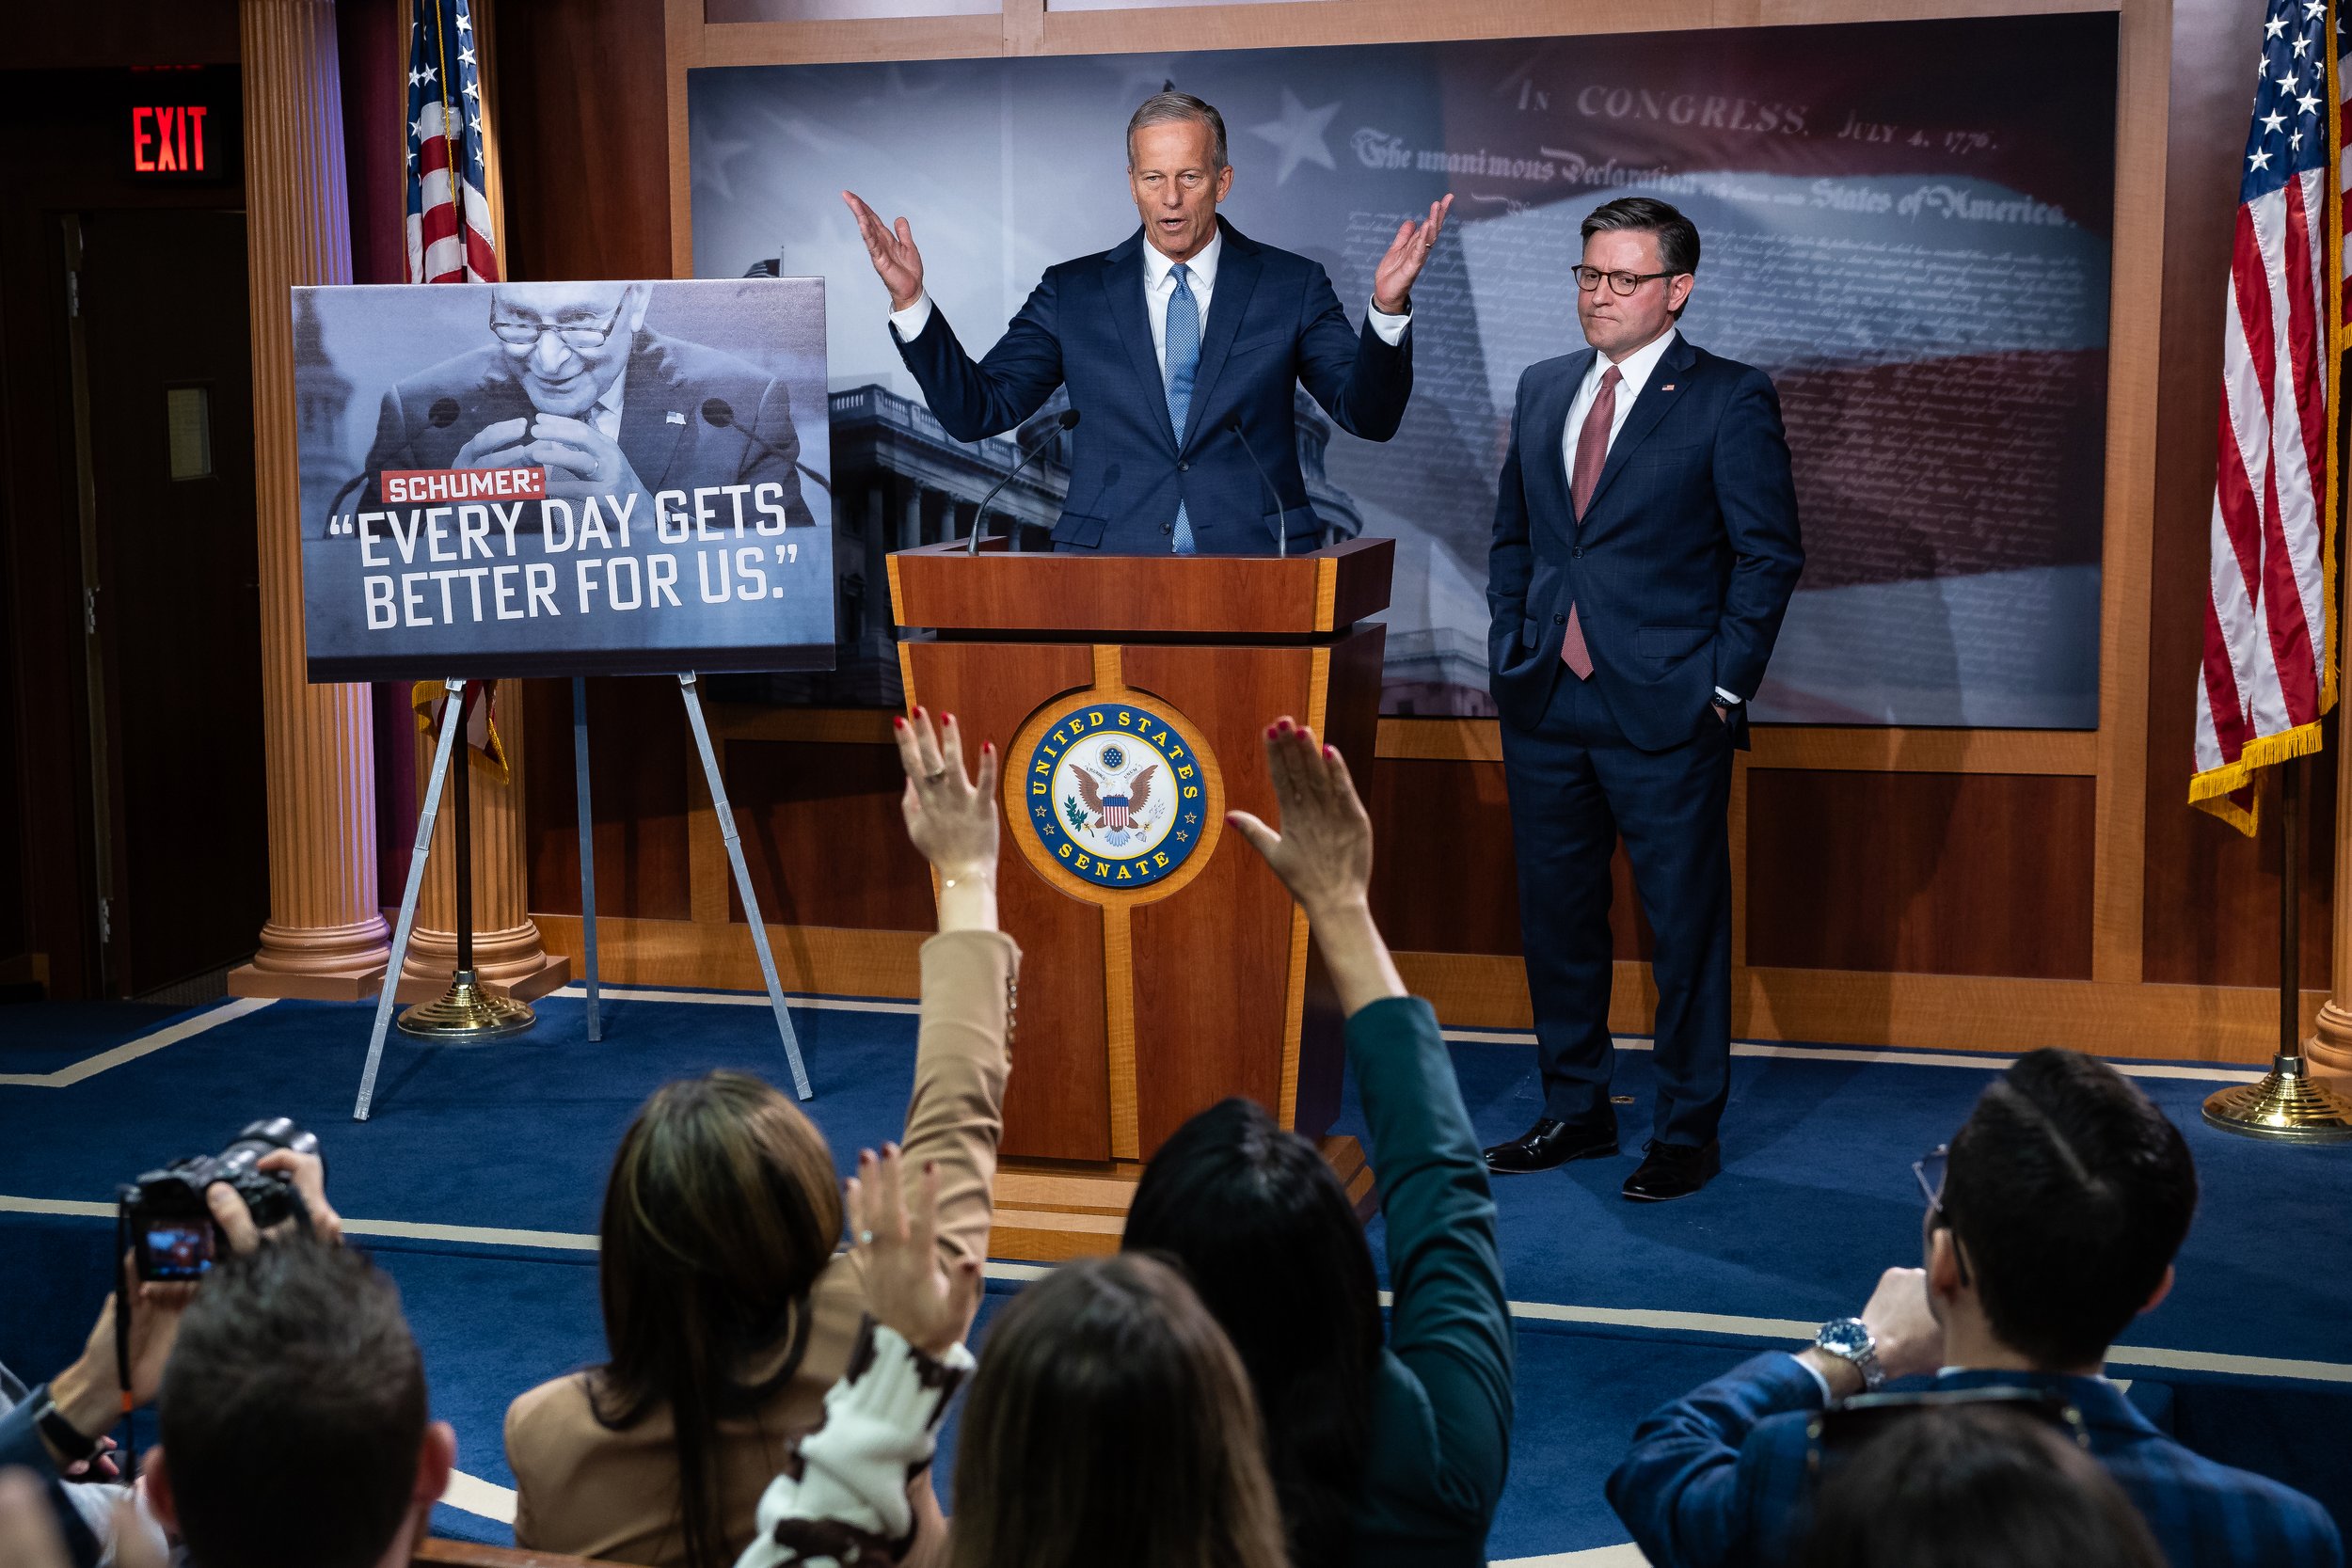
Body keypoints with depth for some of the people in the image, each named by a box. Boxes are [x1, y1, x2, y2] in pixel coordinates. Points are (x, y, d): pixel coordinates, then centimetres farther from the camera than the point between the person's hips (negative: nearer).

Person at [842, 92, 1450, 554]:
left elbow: (1369, 416, 0)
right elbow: (976, 409, 8)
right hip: (1109, 567, 0)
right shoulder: (1074, 292, 12)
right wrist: (910, 301, -4)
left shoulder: (1292, 286, 9)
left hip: (1253, 561, 0)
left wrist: (1388, 307, -17)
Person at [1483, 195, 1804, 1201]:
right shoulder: (1543, 390, 13)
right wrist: (1510, 652, 10)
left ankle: (1687, 1132, 14)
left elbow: (1770, 554, -6)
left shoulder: (1731, 401, -4)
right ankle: (1575, 1110, 27)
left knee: (1685, 927, 3)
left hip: (1666, 712, -6)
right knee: (1556, 918, 13)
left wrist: (1725, 687, -10)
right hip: (1545, 705, 6)